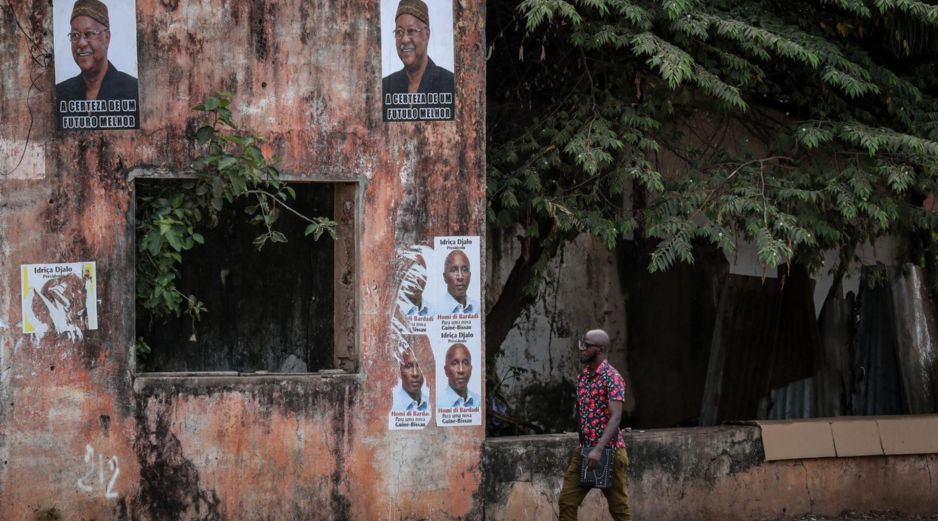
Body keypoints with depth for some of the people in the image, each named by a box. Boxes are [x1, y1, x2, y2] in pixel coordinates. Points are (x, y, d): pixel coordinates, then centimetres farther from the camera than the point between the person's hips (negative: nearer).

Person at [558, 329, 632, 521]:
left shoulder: (612, 378, -13)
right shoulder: (582, 376, 11)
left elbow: (615, 417, -22)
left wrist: (599, 450, -31)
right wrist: (581, 446, 16)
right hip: (584, 450, 7)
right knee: (567, 501, -1)